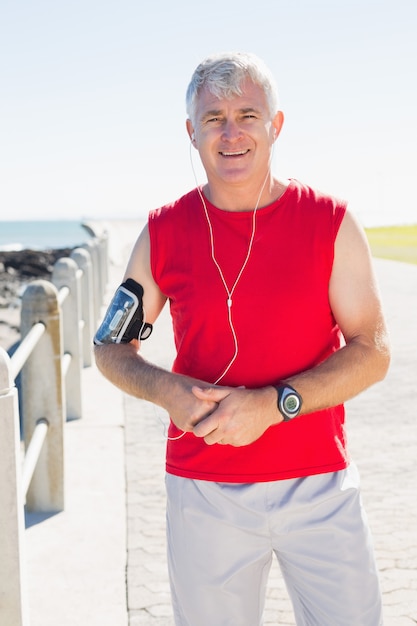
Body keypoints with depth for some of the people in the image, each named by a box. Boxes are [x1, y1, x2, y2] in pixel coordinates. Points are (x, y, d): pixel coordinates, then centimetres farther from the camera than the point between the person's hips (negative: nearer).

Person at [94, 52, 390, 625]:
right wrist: (168, 391, -13)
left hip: (320, 485, 0)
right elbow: (112, 349, 8)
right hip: (205, 490, 1)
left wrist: (273, 404, -19)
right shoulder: (164, 233, 1)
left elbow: (372, 353, -6)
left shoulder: (331, 223, -3)